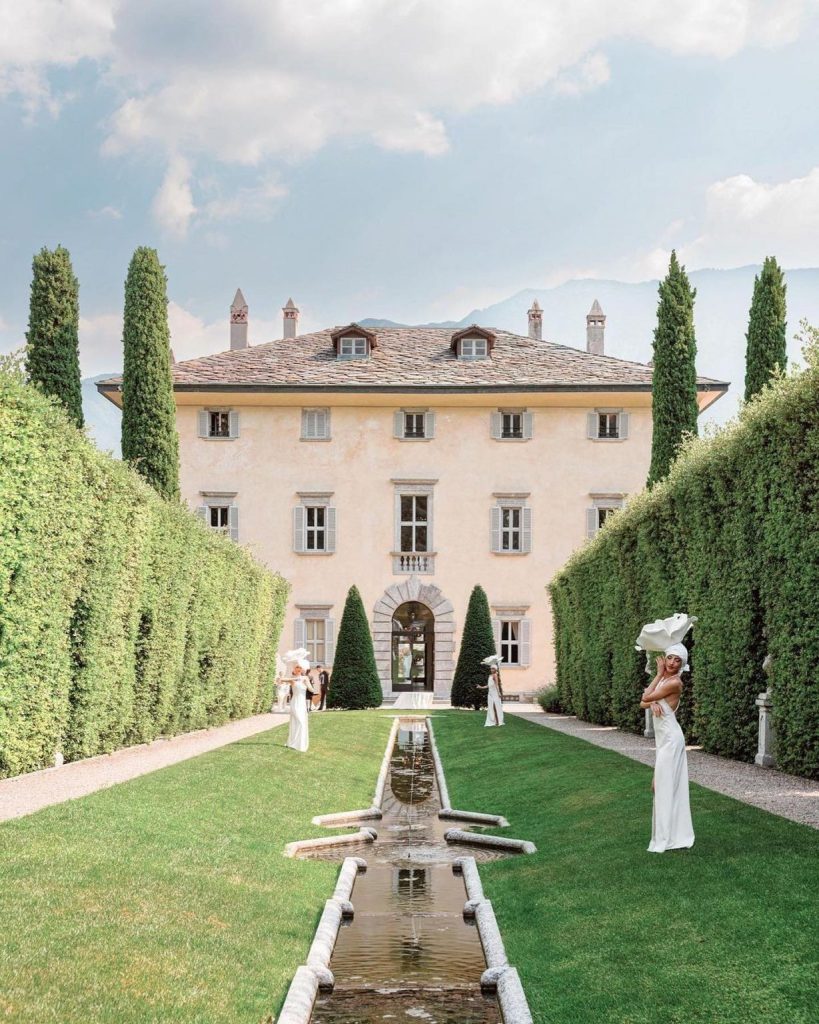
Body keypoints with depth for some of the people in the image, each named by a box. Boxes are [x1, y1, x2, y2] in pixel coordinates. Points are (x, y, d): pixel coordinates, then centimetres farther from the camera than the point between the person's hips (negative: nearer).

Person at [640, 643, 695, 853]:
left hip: (670, 739, -9)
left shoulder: (674, 682, -15)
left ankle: (664, 838, -2)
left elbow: (646, 697, -12)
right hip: (664, 739, 9)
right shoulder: (663, 679, 12)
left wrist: (659, 674, -6)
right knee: (669, 786, 11)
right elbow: (643, 703, 9)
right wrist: (653, 704, -13)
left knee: (664, 786, -6)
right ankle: (677, 835, 16)